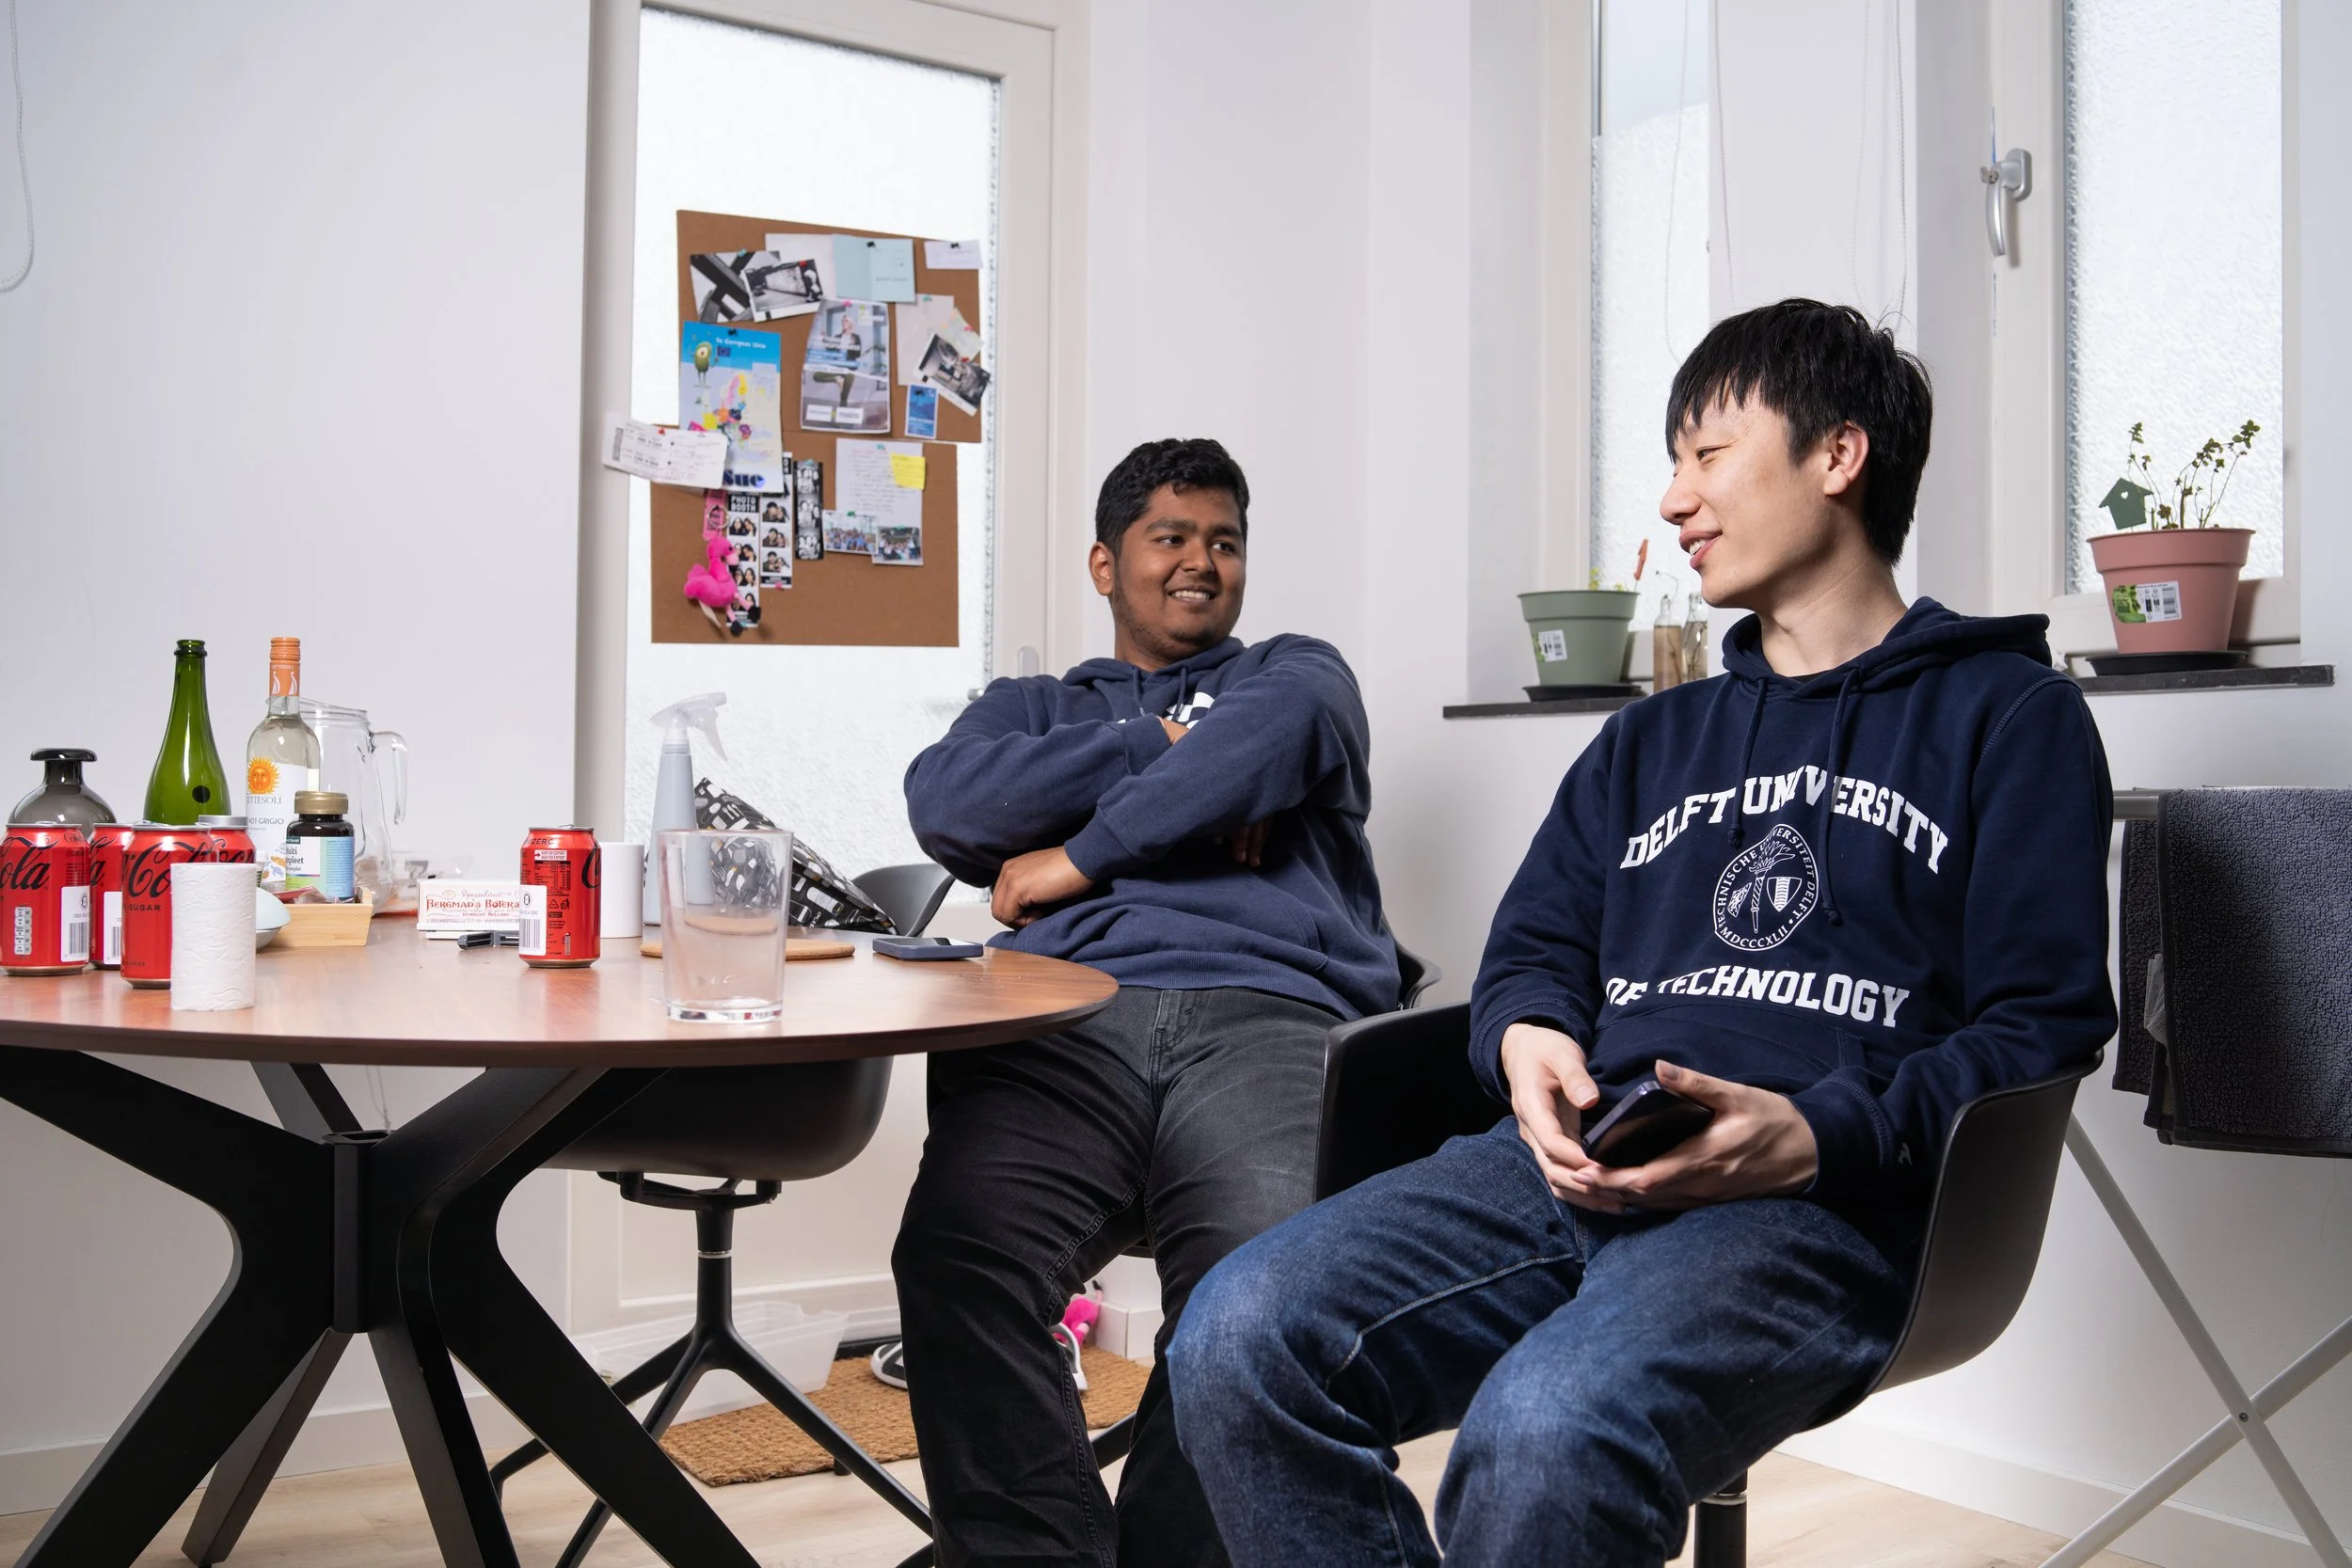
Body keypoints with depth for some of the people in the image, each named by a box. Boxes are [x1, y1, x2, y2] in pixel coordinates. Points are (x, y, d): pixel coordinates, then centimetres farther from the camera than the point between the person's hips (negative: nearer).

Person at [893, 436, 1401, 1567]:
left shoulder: (1296, 671, 29)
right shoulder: (1033, 706, 33)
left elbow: (1274, 733, 1)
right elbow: (945, 800, 8)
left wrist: (1081, 854, 1)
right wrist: (1165, 750, 4)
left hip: (1265, 1015, -1)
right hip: (1062, 1022, 2)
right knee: (956, 1259, -31)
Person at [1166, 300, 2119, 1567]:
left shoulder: (2007, 713, 12)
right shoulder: (1649, 741, 30)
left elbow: (2040, 1025, 3)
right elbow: (1531, 950, 23)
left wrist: (1816, 1137, -14)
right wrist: (1529, 1041, -2)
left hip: (1816, 1198, -5)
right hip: (1579, 1164, 5)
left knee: (1545, 1431, -36)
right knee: (1237, 1341, -22)